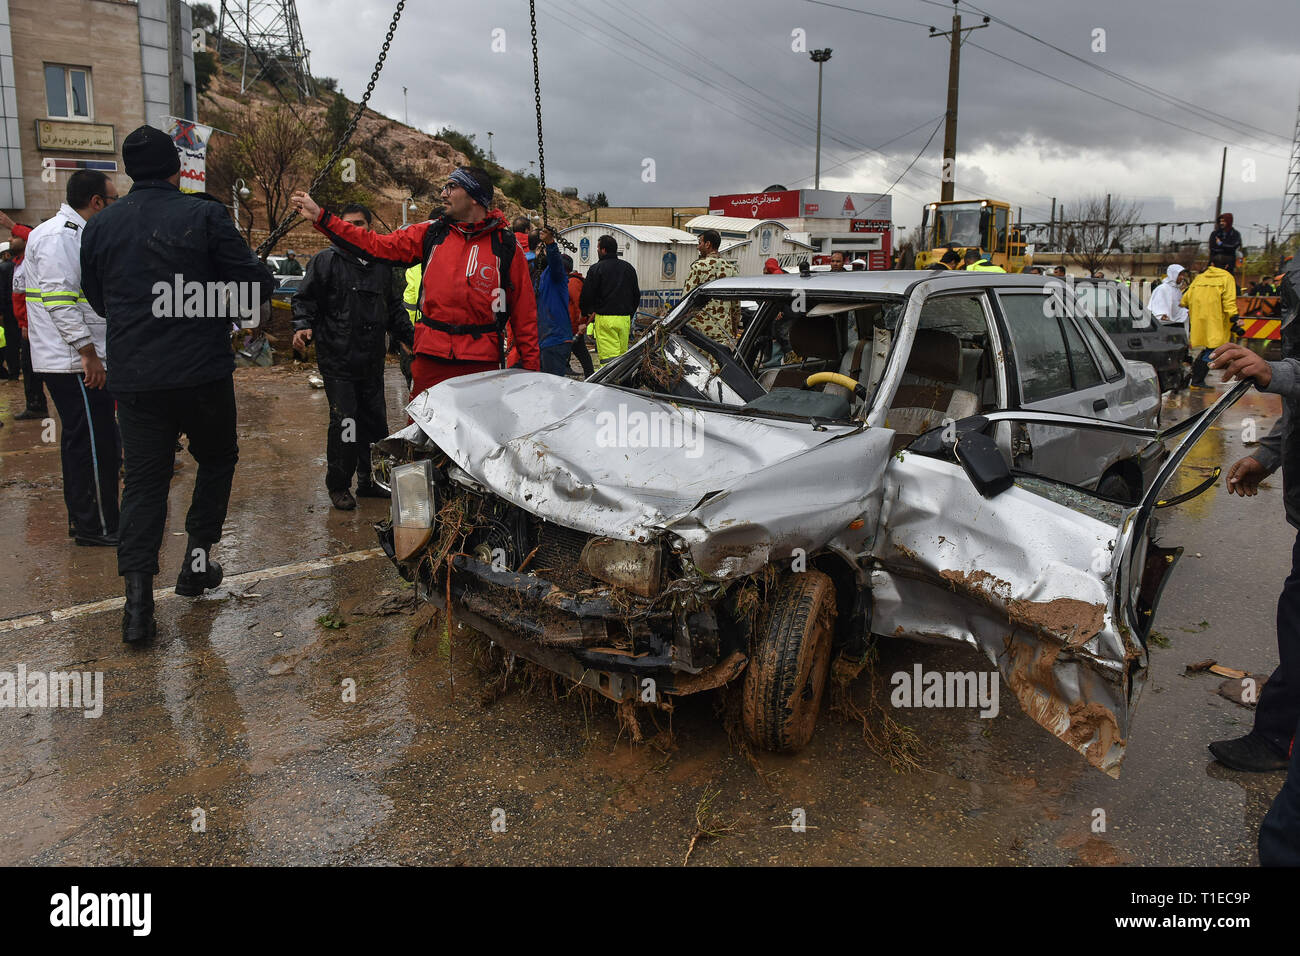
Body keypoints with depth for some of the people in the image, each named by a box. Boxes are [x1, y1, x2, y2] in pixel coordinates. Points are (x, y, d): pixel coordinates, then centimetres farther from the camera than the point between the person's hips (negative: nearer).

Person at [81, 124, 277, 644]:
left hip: (133, 379, 3)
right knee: (217, 458, 20)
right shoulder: (204, 216, -6)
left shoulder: (99, 226, 7)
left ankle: (138, 597, -3)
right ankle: (198, 557, 19)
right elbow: (258, 288, -8)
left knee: (144, 479, 6)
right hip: (203, 373, -3)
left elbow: (98, 301, 17)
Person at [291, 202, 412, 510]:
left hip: (372, 361, 5)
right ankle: (338, 485, 5)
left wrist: (411, 336, 19)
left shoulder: (381, 264, 16)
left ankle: (370, 480, 23)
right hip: (338, 360, -5)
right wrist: (303, 325, -17)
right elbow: (305, 298, 0)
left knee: (375, 422, 9)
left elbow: (393, 307, 26)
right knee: (345, 423, -8)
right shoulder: (326, 261, 1)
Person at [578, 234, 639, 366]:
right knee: (622, 355, 13)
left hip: (605, 318, -6)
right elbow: (636, 295, 20)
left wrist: (585, 312, 16)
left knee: (608, 356, -9)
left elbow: (587, 296, -3)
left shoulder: (596, 269, -4)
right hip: (625, 319, 6)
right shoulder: (628, 267, 14)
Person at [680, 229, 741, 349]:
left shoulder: (698, 266, -6)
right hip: (724, 330, 4)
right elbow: (736, 303, 13)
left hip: (700, 327, -4)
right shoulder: (732, 268, 9)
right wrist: (736, 327, 23)